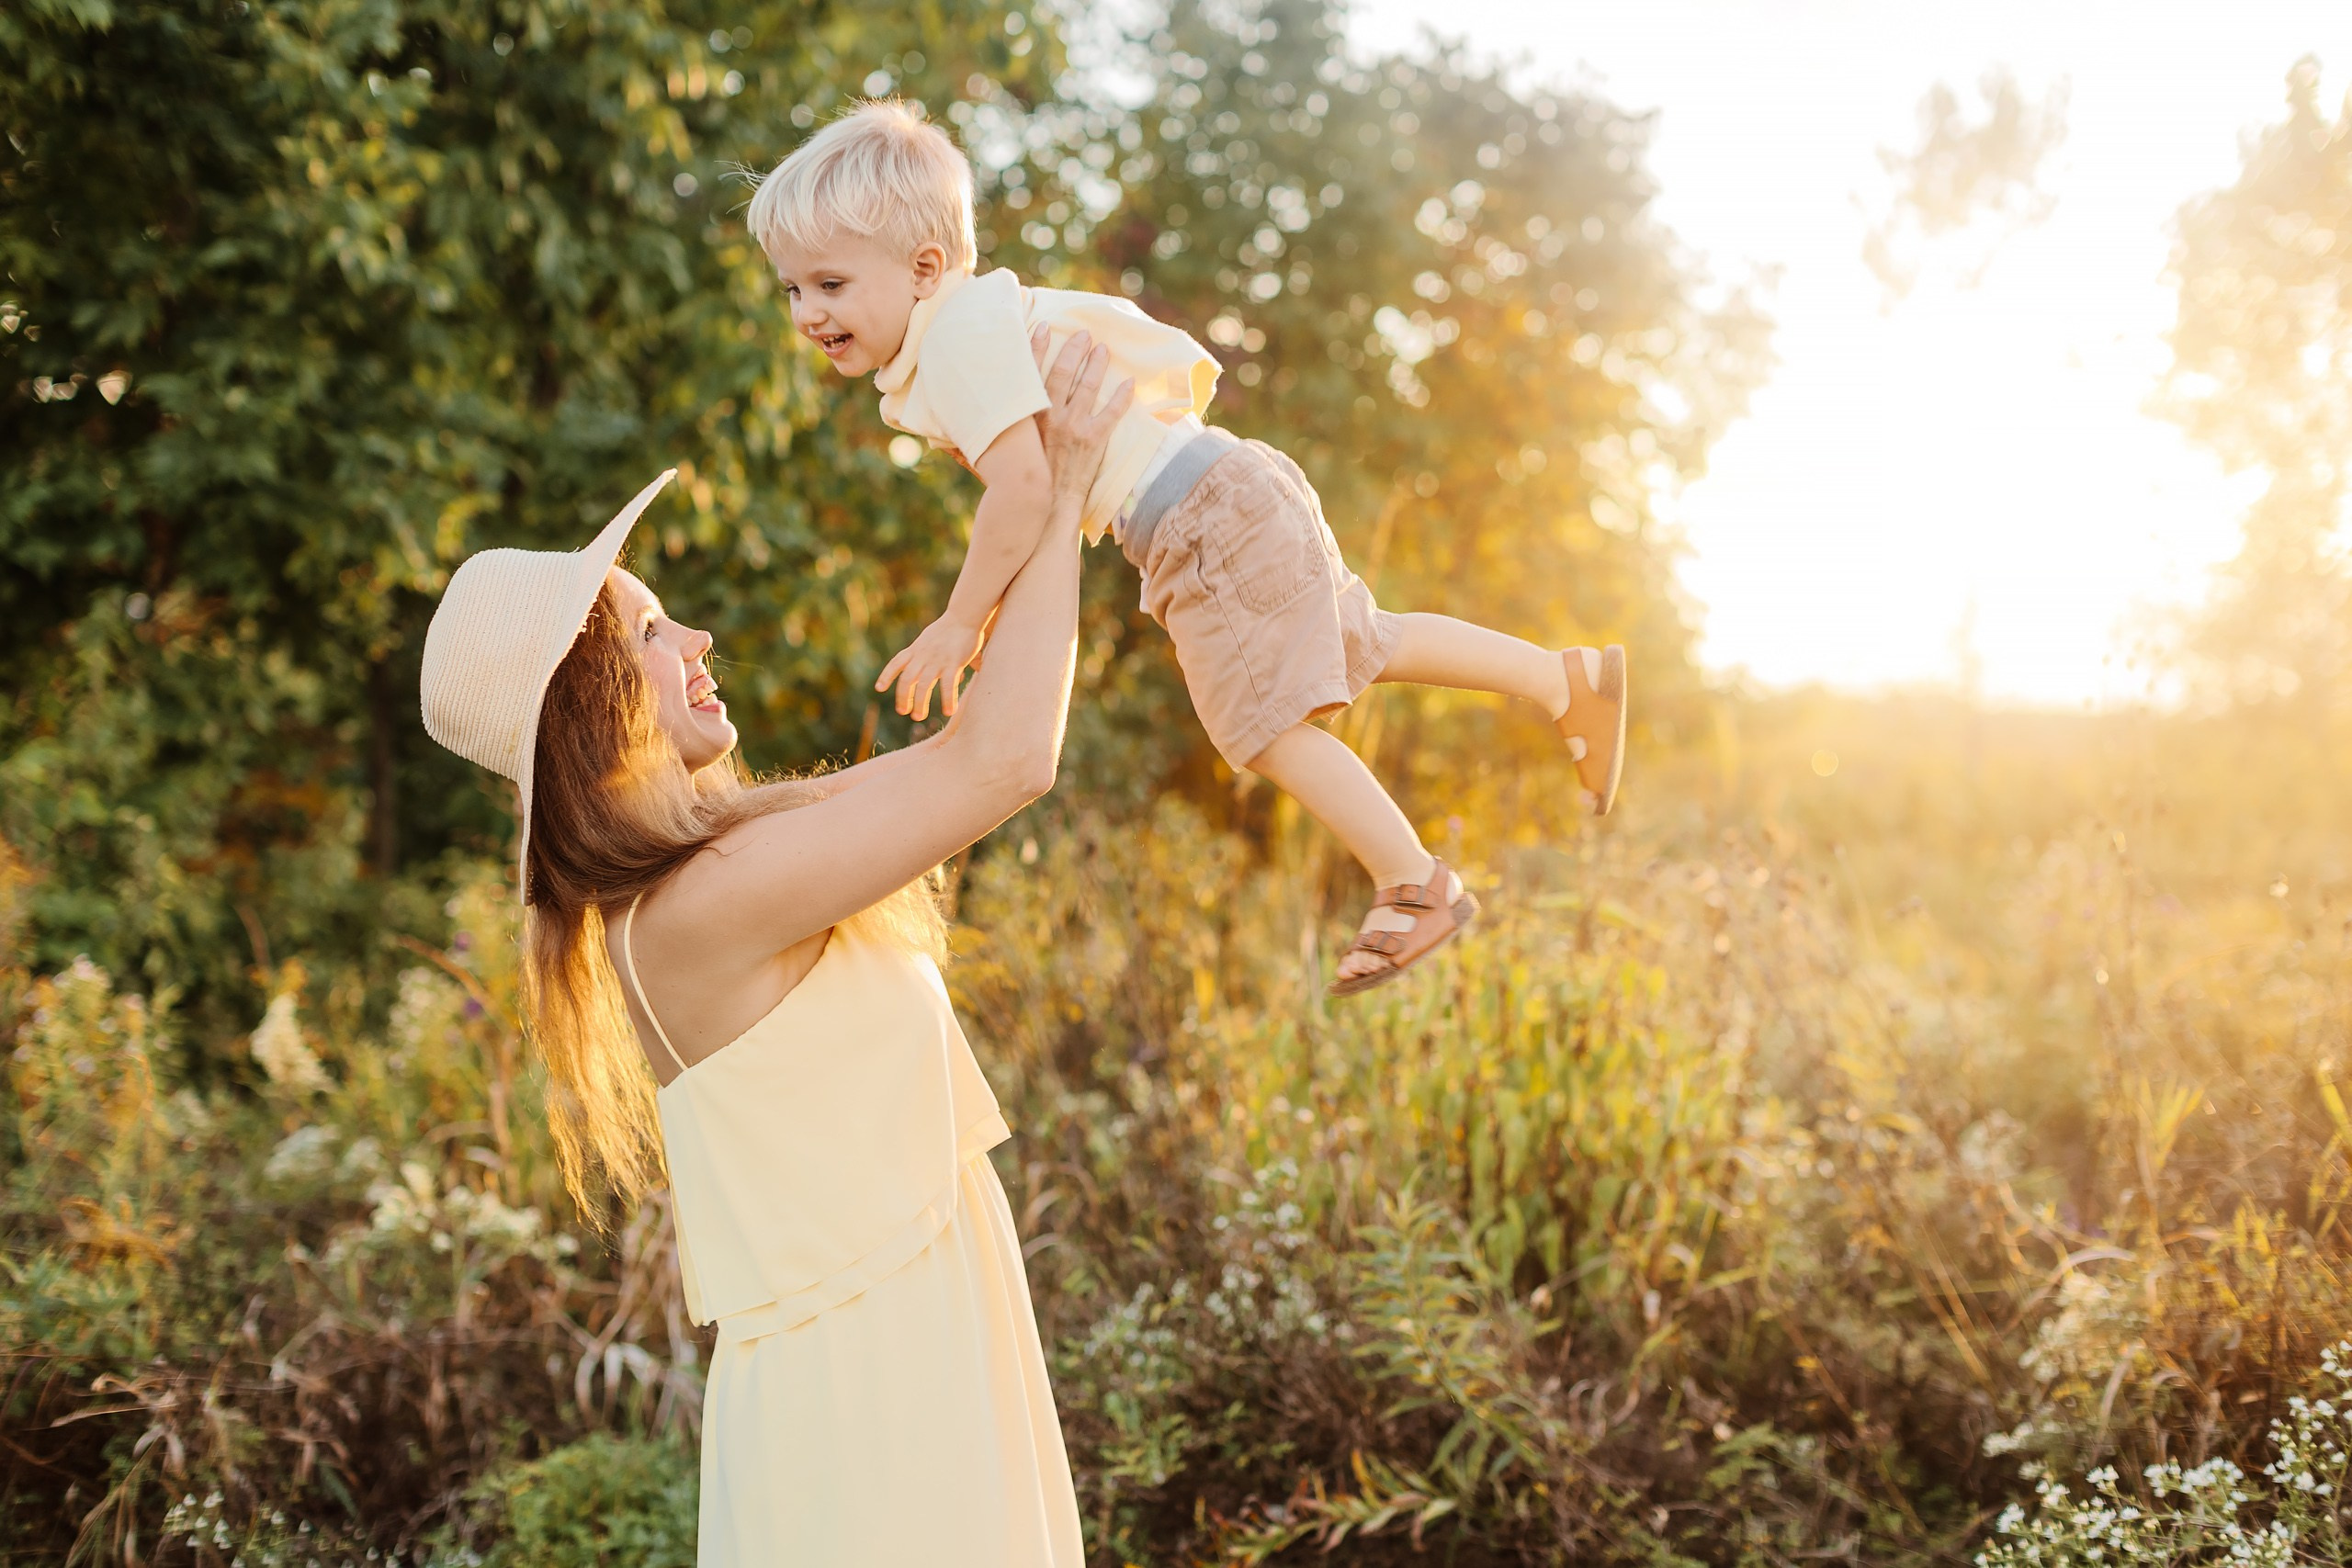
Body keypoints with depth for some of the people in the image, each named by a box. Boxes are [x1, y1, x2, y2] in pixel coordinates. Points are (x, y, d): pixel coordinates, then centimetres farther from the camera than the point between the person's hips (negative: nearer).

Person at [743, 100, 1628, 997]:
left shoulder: (961, 337, -19)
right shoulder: (987, 309, 11)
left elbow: (1020, 481, -30)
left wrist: (963, 622, -22)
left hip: (1212, 519, -10)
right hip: (1230, 491, 10)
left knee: (1261, 722, -2)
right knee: (1360, 645, 22)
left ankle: (1415, 887, 10)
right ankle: (1569, 679, 34)